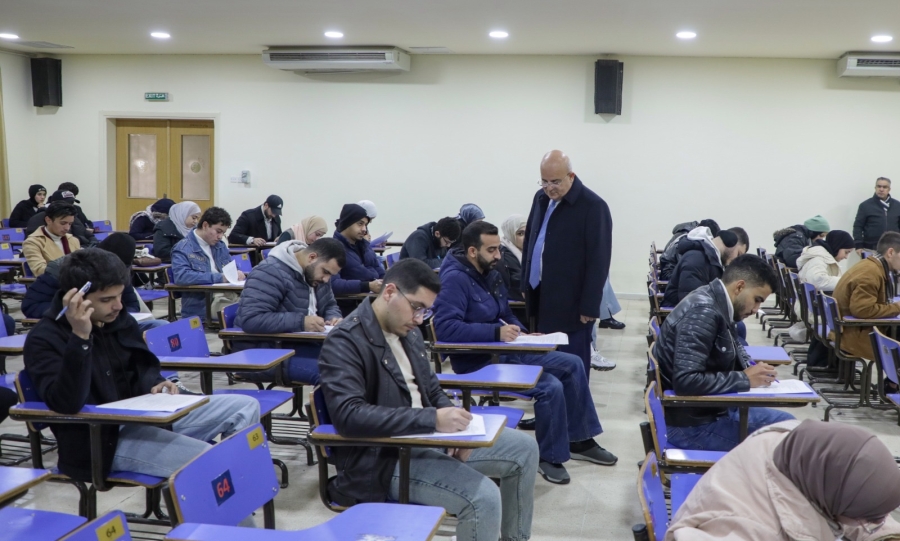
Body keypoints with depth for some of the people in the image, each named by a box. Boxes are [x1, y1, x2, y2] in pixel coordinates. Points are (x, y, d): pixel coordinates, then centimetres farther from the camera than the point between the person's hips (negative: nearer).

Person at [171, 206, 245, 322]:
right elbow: (181, 276, -21)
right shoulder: (183, 248, -6)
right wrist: (219, 277, -21)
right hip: (201, 309, -8)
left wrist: (237, 273, 1)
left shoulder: (220, 245, 17)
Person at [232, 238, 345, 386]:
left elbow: (330, 306, 20)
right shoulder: (271, 272, -20)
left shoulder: (315, 272, 8)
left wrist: (334, 318, -4)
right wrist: (301, 322, -31)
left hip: (298, 345, 9)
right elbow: (251, 320, -29)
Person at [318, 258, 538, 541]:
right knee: (483, 497, -26)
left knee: (524, 448, 8)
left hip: (425, 437, 9)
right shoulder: (345, 341, -18)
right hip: (381, 458, -9)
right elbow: (348, 415, -30)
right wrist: (433, 419, -33)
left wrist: (452, 422, -6)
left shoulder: (409, 331, 10)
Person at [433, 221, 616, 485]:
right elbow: (445, 327, -29)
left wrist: (523, 333, 2)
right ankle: (550, 456, -2)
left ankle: (579, 440, 18)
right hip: (479, 363, -10)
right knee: (551, 387, -24)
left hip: (505, 352, 10)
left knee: (572, 364, 7)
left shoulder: (491, 274, 11)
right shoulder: (455, 279, -18)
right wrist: (496, 332, -31)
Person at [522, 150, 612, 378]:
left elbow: (598, 260, -14)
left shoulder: (593, 206, -13)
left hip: (570, 304, -7)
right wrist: (525, 283, 16)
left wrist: (589, 306, -15)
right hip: (541, 297, 7)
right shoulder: (541, 198, 9)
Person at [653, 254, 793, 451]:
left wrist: (753, 369, -2)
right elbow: (686, 381, -33)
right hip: (690, 424, -10)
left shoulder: (716, 304, 4)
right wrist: (744, 379, -21)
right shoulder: (703, 312, -24)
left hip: (709, 409, 10)